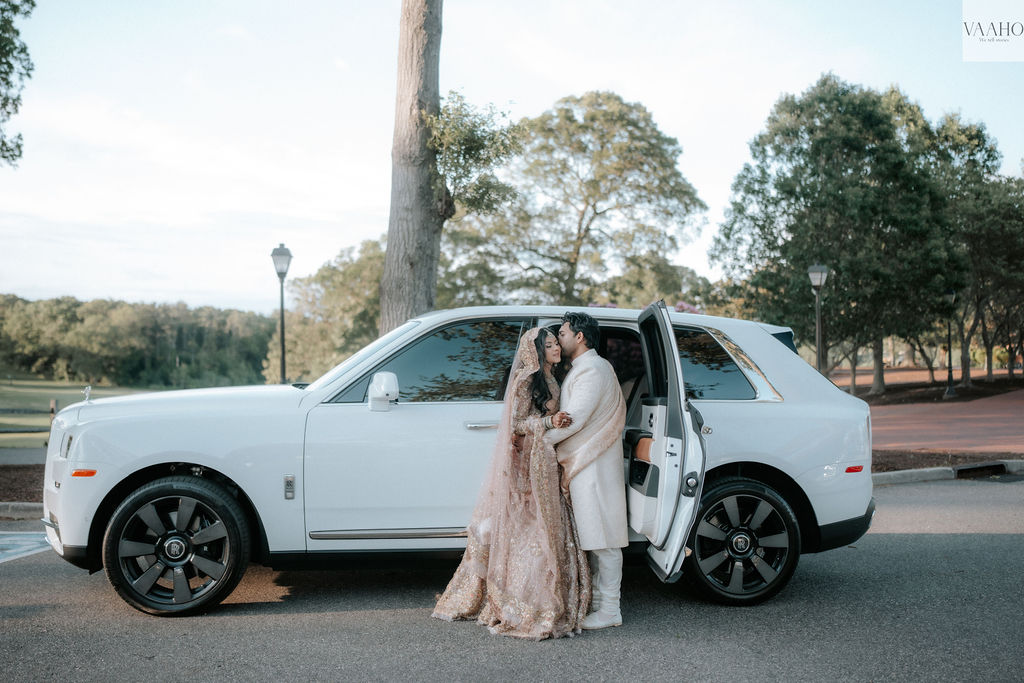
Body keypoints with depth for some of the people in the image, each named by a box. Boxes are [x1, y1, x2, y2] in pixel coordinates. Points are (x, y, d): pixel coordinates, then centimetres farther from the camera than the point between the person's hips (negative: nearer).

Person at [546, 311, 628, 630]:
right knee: (594, 538, 14)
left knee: (602, 538, -5)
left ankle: (609, 610, 1)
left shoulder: (593, 369, -14)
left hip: (594, 468, -10)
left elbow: (574, 419, -21)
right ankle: (597, 601, 23)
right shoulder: (581, 369, 19)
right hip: (581, 466, 10)